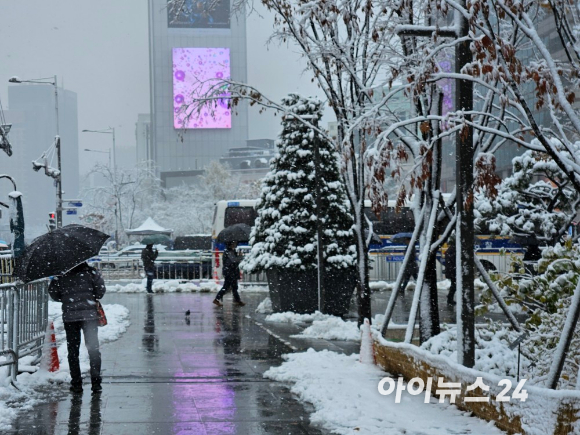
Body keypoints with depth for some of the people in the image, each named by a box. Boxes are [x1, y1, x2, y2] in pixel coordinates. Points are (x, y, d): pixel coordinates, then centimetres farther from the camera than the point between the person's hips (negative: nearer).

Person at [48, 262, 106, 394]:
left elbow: (53, 293, 3)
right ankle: (96, 382, 1)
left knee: (73, 350, 9)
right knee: (93, 348, 5)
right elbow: (101, 288, -7)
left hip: (69, 316, 0)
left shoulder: (60, 275, 0)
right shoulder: (90, 272, -2)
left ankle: (76, 383, 7)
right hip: (89, 314, 0)